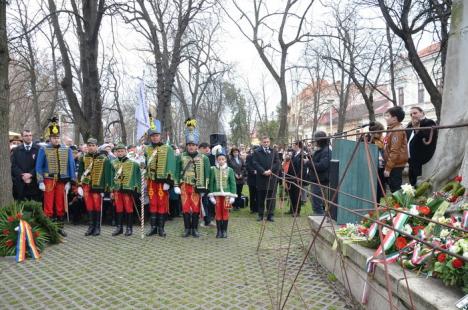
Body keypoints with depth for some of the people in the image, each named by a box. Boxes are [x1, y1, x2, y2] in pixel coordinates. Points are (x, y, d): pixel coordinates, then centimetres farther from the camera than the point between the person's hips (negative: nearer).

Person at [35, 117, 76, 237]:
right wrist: (41, 182, -7)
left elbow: (71, 166, 6)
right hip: (49, 181, -2)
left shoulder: (67, 150, 5)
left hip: (62, 181, 2)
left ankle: (60, 227, 19)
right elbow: (39, 167, 0)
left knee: (61, 205, 8)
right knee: (49, 205, 1)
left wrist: (69, 182, 1)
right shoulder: (44, 150, 0)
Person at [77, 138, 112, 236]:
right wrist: (79, 185, 2)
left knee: (97, 207, 2)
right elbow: (80, 172, 9)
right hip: (86, 187, 3)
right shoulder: (83, 158, 7)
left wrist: (105, 188, -6)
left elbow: (107, 174, -3)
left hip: (98, 187, -3)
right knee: (89, 207, 6)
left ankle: (97, 228, 12)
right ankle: (91, 226, 17)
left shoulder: (104, 159, -3)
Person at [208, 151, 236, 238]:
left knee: (225, 212, 3)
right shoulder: (213, 169, 0)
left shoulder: (229, 170, 1)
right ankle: (219, 230, 14)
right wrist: (211, 195, -2)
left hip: (226, 194, 0)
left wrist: (233, 196, -2)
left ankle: (224, 231, 14)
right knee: (218, 212, 3)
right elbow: (211, 183, 1)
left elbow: (233, 183, 2)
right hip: (217, 194, 0)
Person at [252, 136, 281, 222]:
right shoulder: (257, 152, 5)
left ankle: (270, 215, 9)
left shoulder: (274, 152, 11)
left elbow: (278, 163, 2)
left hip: (272, 178, 1)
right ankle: (260, 215, 15)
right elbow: (255, 163, -5)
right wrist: (263, 171, -15)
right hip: (261, 178, -1)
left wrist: (270, 170, -12)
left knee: (271, 198, 3)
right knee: (260, 198, 6)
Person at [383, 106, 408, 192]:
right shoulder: (393, 130, 17)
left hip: (395, 166, -10)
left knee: (395, 189, -7)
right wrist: (387, 166, 19)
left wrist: (388, 168, -20)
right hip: (394, 165, 10)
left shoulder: (397, 131, -15)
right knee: (394, 187, 14)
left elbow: (395, 152, -21)